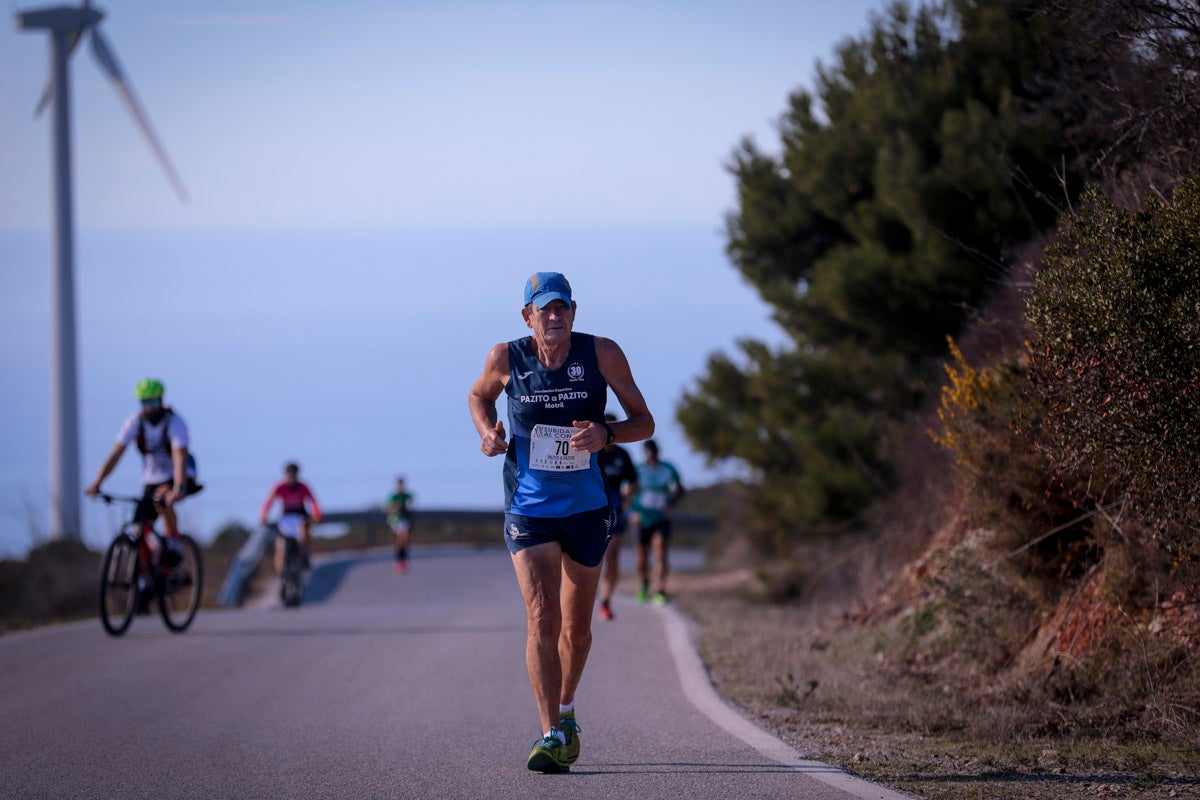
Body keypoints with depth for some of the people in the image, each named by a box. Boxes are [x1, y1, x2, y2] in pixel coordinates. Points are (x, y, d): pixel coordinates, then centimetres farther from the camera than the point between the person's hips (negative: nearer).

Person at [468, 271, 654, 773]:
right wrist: (488, 432, -6)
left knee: (576, 628, 13)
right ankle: (551, 734, -19)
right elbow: (479, 396, 15)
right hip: (529, 509, -1)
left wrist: (605, 435, -24)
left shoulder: (602, 355, -9)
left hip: (587, 509, 1)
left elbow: (644, 422, -3)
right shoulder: (505, 360, -8)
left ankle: (566, 711, 39)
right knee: (541, 618, -17)